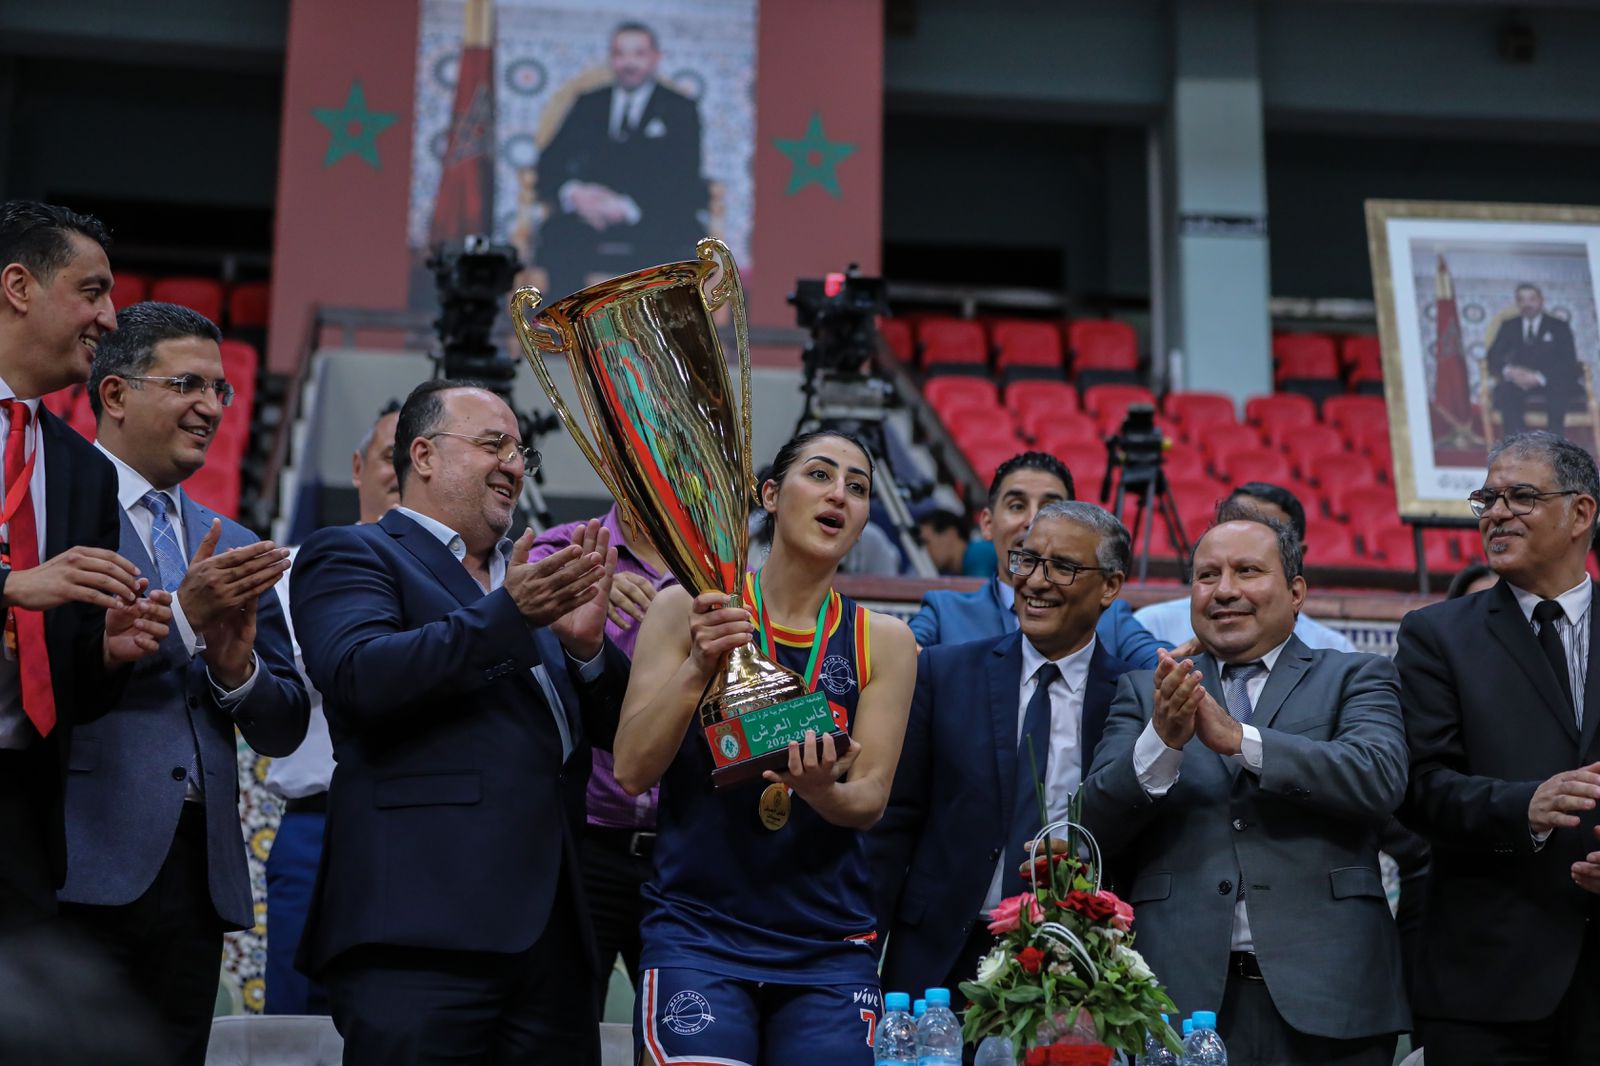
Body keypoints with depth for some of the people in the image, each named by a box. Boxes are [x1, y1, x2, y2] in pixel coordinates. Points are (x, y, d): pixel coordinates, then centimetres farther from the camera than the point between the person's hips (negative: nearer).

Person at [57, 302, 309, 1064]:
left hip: (199, 870, 6)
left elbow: (283, 731, 16)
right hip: (81, 866, -6)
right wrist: (183, 616, -15)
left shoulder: (235, 548, 18)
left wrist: (236, 668, -4)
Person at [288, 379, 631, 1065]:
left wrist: (586, 643, -2)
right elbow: (360, 675, -14)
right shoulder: (350, 555, 5)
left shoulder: (532, 580, 25)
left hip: (553, 932, 7)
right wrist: (507, 614, -21)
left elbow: (613, 726, 20)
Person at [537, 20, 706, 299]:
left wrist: (628, 206, -17)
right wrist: (574, 193, -13)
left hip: (657, 227, -2)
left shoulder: (679, 109, 11)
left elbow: (683, 179, -2)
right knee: (555, 233, -30)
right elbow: (550, 162, 11)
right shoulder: (589, 105, 20)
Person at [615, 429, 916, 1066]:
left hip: (830, 948, 2)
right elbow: (633, 771, -4)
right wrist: (699, 667, -18)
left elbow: (870, 802, 2)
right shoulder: (688, 610, 2)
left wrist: (821, 788, -21)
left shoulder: (884, 642, 7)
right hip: (696, 935, -2)